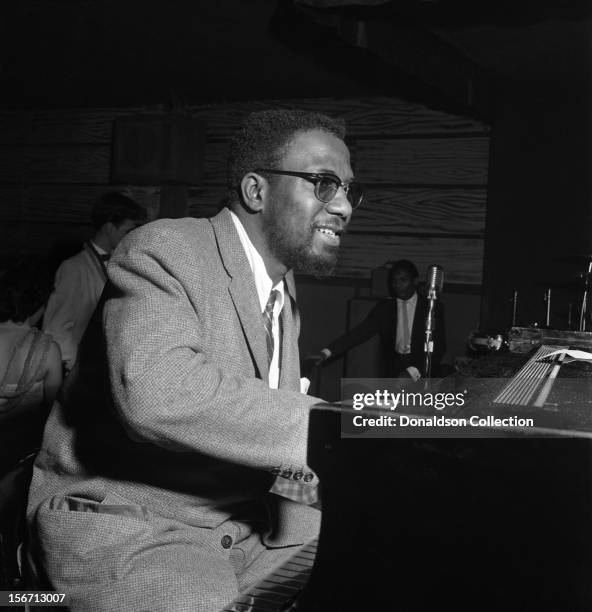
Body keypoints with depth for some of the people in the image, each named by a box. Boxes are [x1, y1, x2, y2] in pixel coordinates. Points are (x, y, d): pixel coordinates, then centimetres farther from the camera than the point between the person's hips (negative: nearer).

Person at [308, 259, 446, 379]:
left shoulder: (433, 307, 2)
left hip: (423, 375, -2)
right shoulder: (384, 308, 8)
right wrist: (326, 353, -16)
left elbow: (439, 346, -5)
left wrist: (414, 372, -20)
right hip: (393, 375, 2)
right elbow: (360, 332, -2)